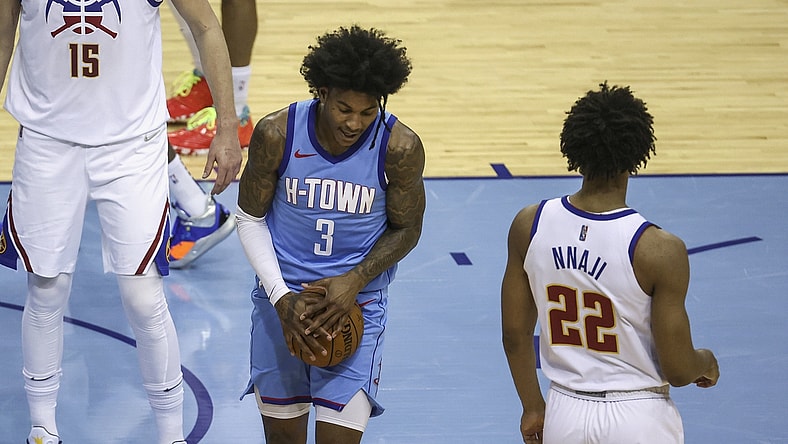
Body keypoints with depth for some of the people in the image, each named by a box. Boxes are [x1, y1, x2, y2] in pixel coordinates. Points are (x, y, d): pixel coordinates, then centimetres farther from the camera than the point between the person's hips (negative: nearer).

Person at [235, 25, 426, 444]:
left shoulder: (400, 147, -16)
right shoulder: (276, 134, -15)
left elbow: (406, 230, -1)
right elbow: (249, 219, -2)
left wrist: (355, 281, -16)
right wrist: (281, 296, -13)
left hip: (356, 305, -1)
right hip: (282, 298, 1)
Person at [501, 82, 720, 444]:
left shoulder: (529, 225, -9)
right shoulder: (660, 251, -21)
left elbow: (515, 335, 1)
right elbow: (678, 370, -15)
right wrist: (706, 363, 8)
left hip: (565, 414, 4)